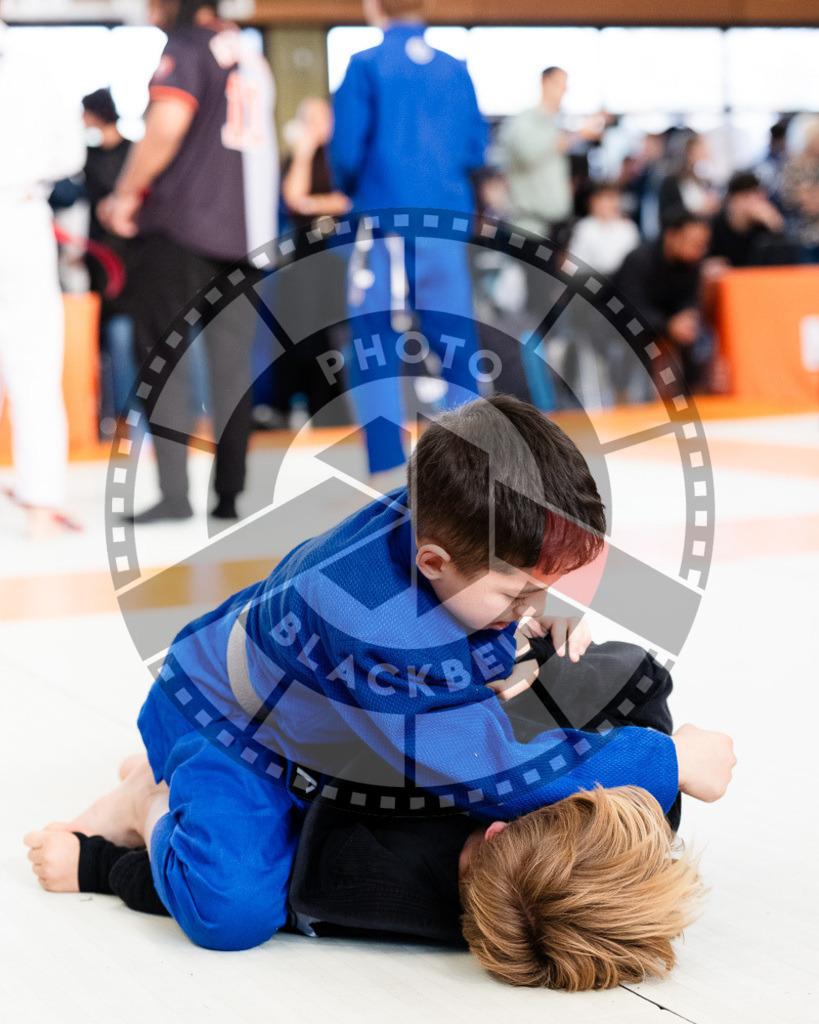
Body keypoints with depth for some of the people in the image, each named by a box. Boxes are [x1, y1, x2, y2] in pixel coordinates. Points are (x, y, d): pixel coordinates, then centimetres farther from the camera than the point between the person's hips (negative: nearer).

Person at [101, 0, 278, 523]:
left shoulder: (185, 47, -5)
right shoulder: (250, 55, 18)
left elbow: (168, 123, -19)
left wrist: (126, 194, -9)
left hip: (180, 224, -7)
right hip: (244, 229, 7)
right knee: (232, 362, 7)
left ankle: (174, 492, -9)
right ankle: (230, 493, 6)